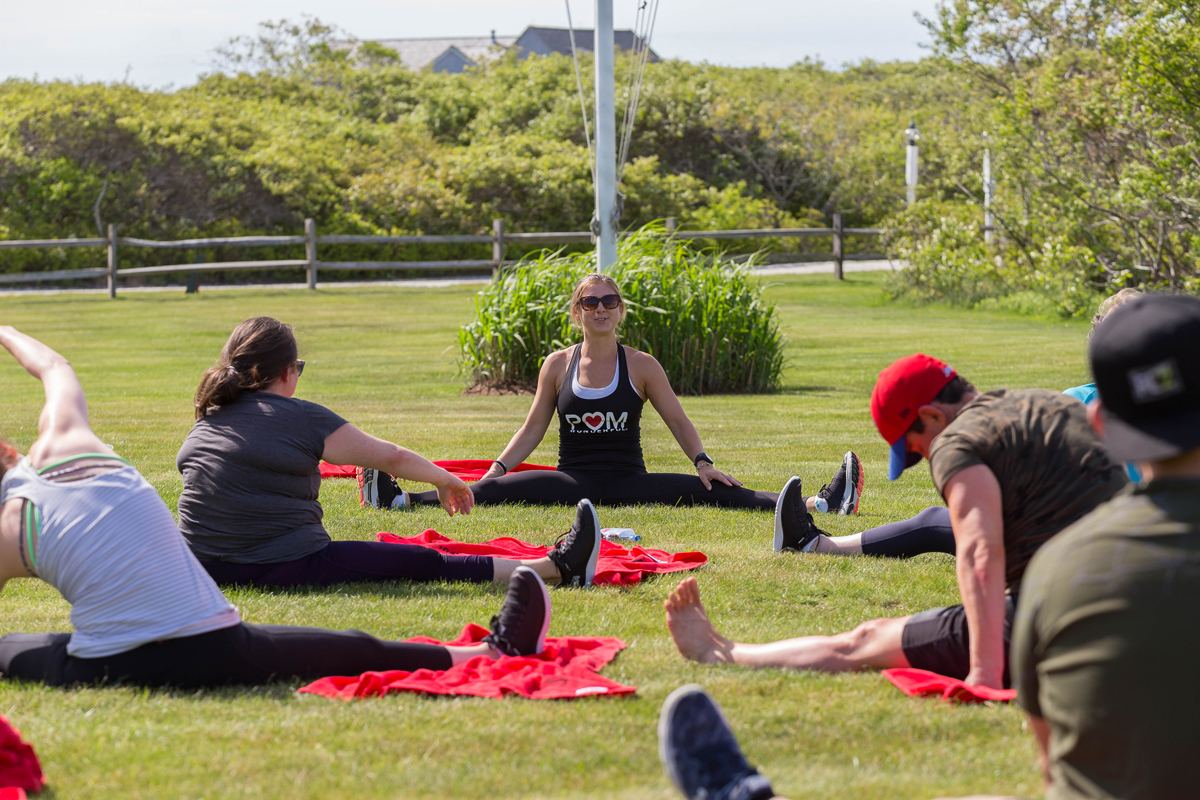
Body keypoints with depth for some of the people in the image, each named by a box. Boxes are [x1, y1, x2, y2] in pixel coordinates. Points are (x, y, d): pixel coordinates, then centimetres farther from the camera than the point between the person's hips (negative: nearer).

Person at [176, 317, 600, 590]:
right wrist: (445, 480, 17)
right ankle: (556, 568, 1)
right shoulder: (296, 417, -8)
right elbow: (391, 456, -1)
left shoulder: (206, 421, 11)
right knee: (423, 564, -3)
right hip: (282, 568, -8)